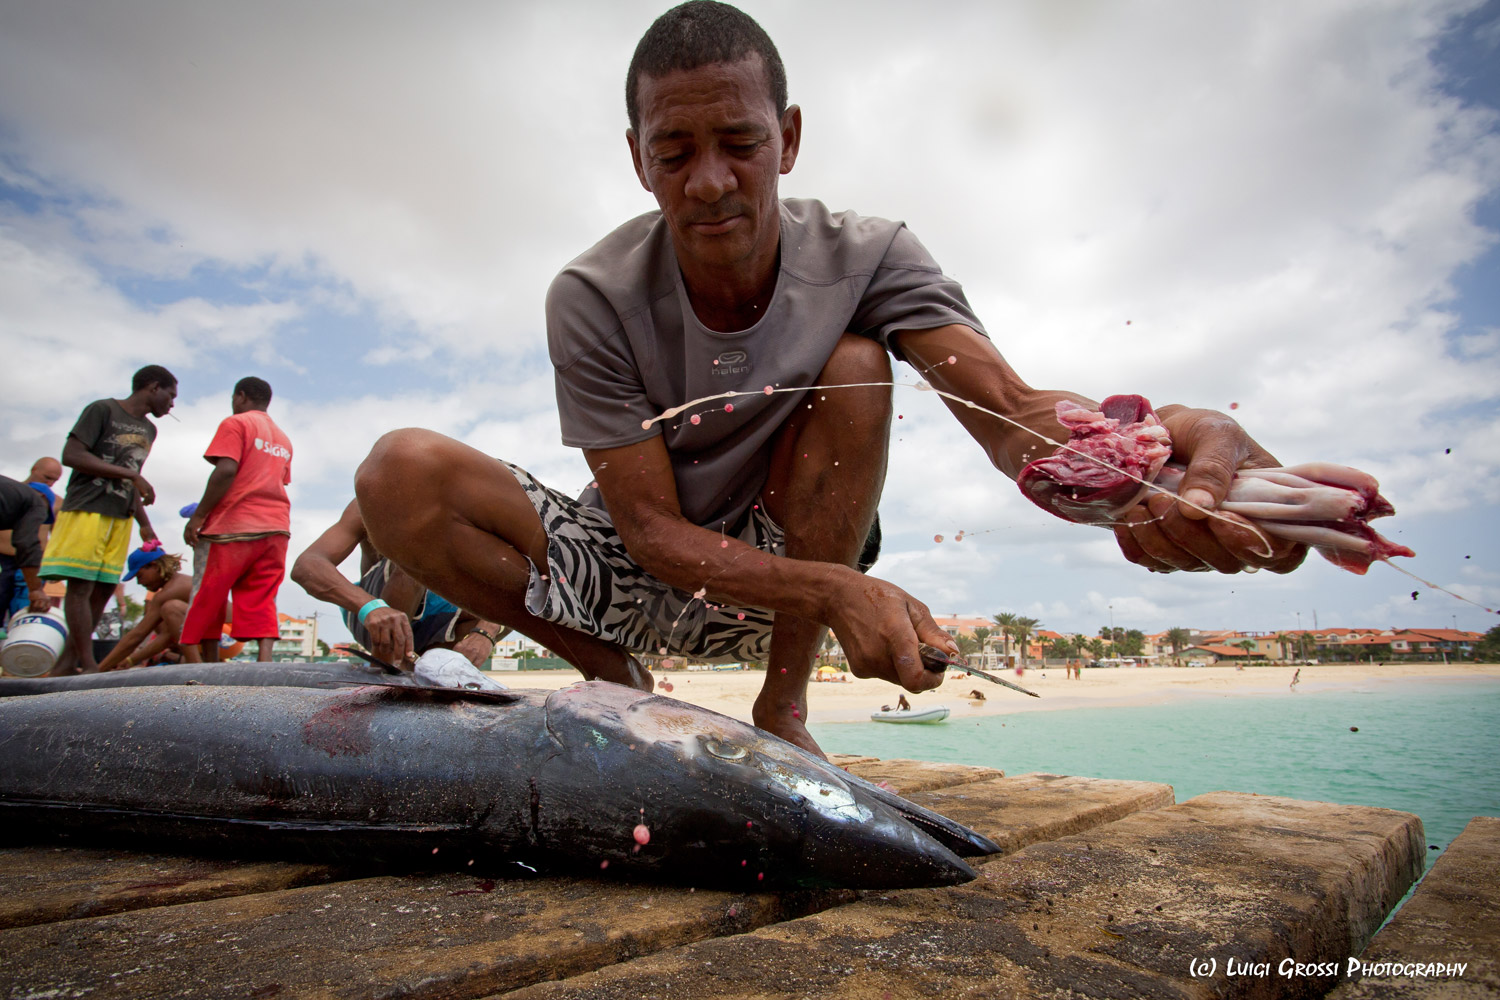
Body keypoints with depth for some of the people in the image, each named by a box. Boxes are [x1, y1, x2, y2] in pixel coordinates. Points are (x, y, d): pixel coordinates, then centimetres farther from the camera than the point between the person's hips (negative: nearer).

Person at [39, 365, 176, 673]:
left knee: (104, 589, 2)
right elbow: (71, 455, -11)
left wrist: (144, 524, 17)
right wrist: (132, 474, -15)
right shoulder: (102, 410, -1)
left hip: (120, 517, 7)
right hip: (86, 509, -7)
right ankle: (89, 665, -6)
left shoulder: (148, 430, 20)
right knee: (80, 586, -6)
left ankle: (67, 663, 8)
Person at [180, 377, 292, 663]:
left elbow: (226, 470, -11)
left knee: (209, 599, 5)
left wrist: (198, 516, -9)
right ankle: (264, 663, -16)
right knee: (262, 602, -1)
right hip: (277, 526, 6)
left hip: (235, 525, -6)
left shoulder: (235, 423, 2)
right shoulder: (283, 439, 23)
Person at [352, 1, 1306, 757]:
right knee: (403, 472, -21)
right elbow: (652, 531, -22)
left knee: (856, 365, -27)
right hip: (630, 567, 0)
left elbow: (1007, 406, -30)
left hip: (779, 570, 1)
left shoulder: (866, 258, -15)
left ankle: (783, 707, -14)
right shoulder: (593, 299, -19)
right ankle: (619, 686, -4)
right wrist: (834, 590, -37)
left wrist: (1159, 451, -53)